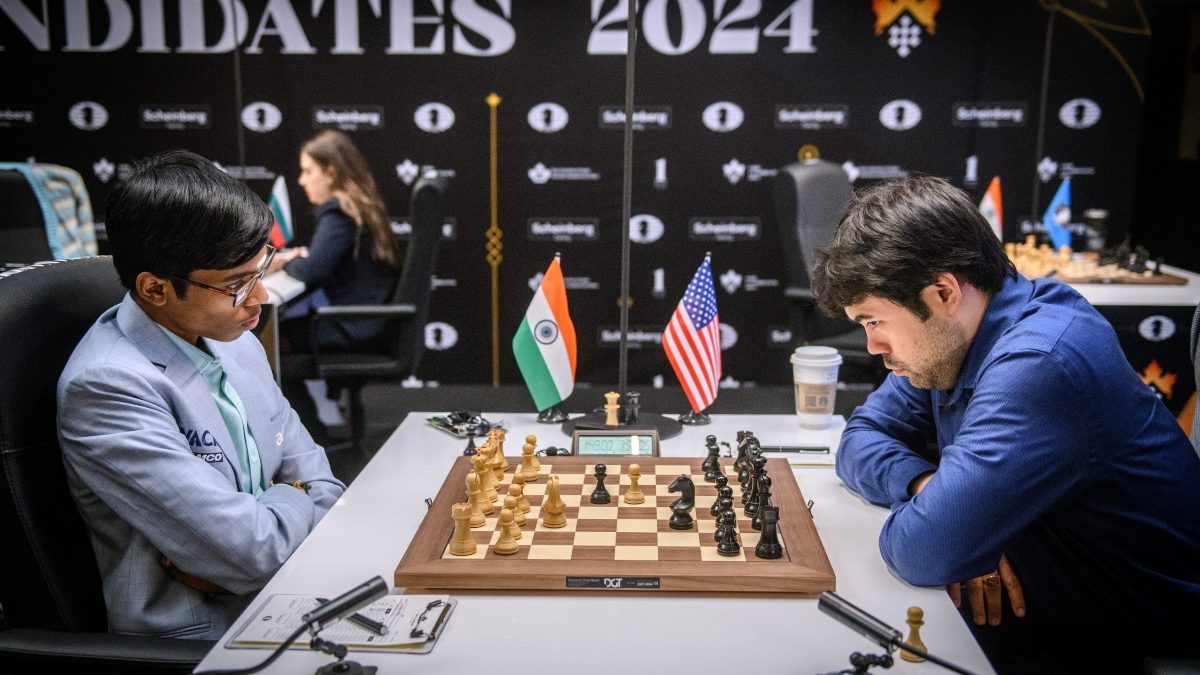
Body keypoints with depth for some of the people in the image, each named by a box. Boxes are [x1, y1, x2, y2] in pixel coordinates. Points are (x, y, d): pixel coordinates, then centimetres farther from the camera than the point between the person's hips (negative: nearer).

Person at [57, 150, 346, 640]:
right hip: (205, 636, -7)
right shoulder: (106, 384, -19)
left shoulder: (236, 343, 5)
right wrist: (292, 500, -3)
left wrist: (231, 551, -11)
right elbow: (252, 547, -24)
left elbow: (321, 486, 8)